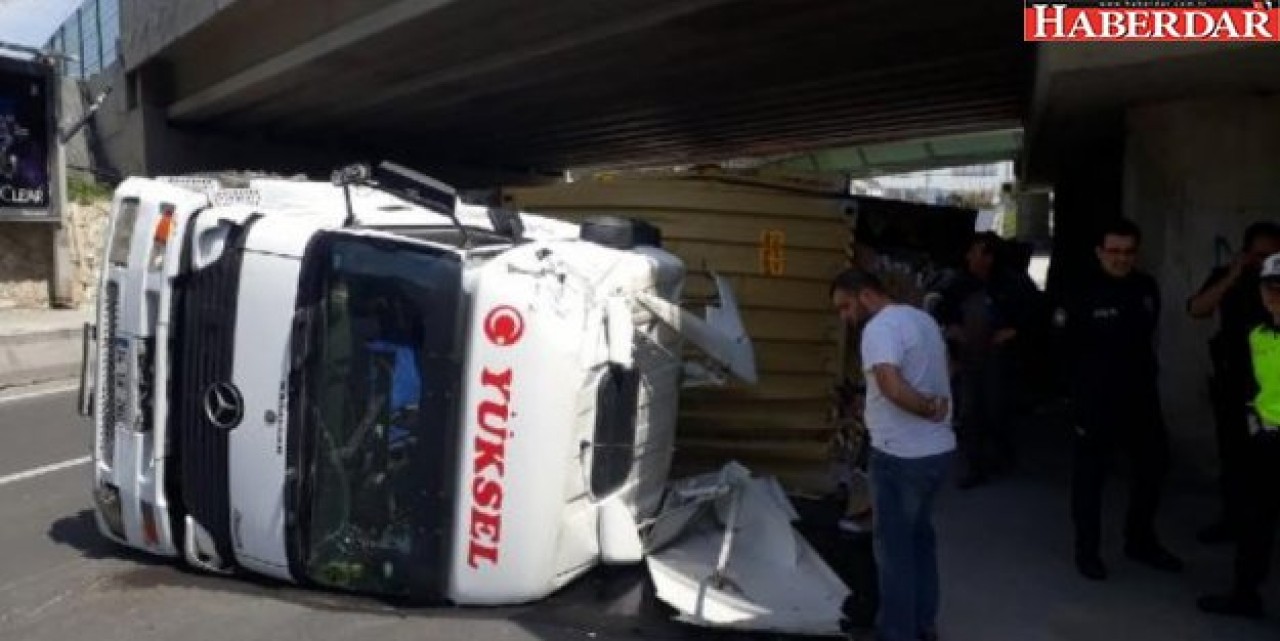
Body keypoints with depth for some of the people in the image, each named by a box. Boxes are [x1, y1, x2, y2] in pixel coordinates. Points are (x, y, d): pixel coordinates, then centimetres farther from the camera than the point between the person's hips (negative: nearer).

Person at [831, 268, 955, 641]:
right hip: (938, 449, 9)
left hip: (900, 456, -9)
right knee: (920, 537, 22)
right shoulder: (921, 318, 12)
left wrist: (927, 410, -19)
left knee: (894, 547, 5)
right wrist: (935, 406, 3)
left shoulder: (880, 328, -19)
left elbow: (892, 387, -34)